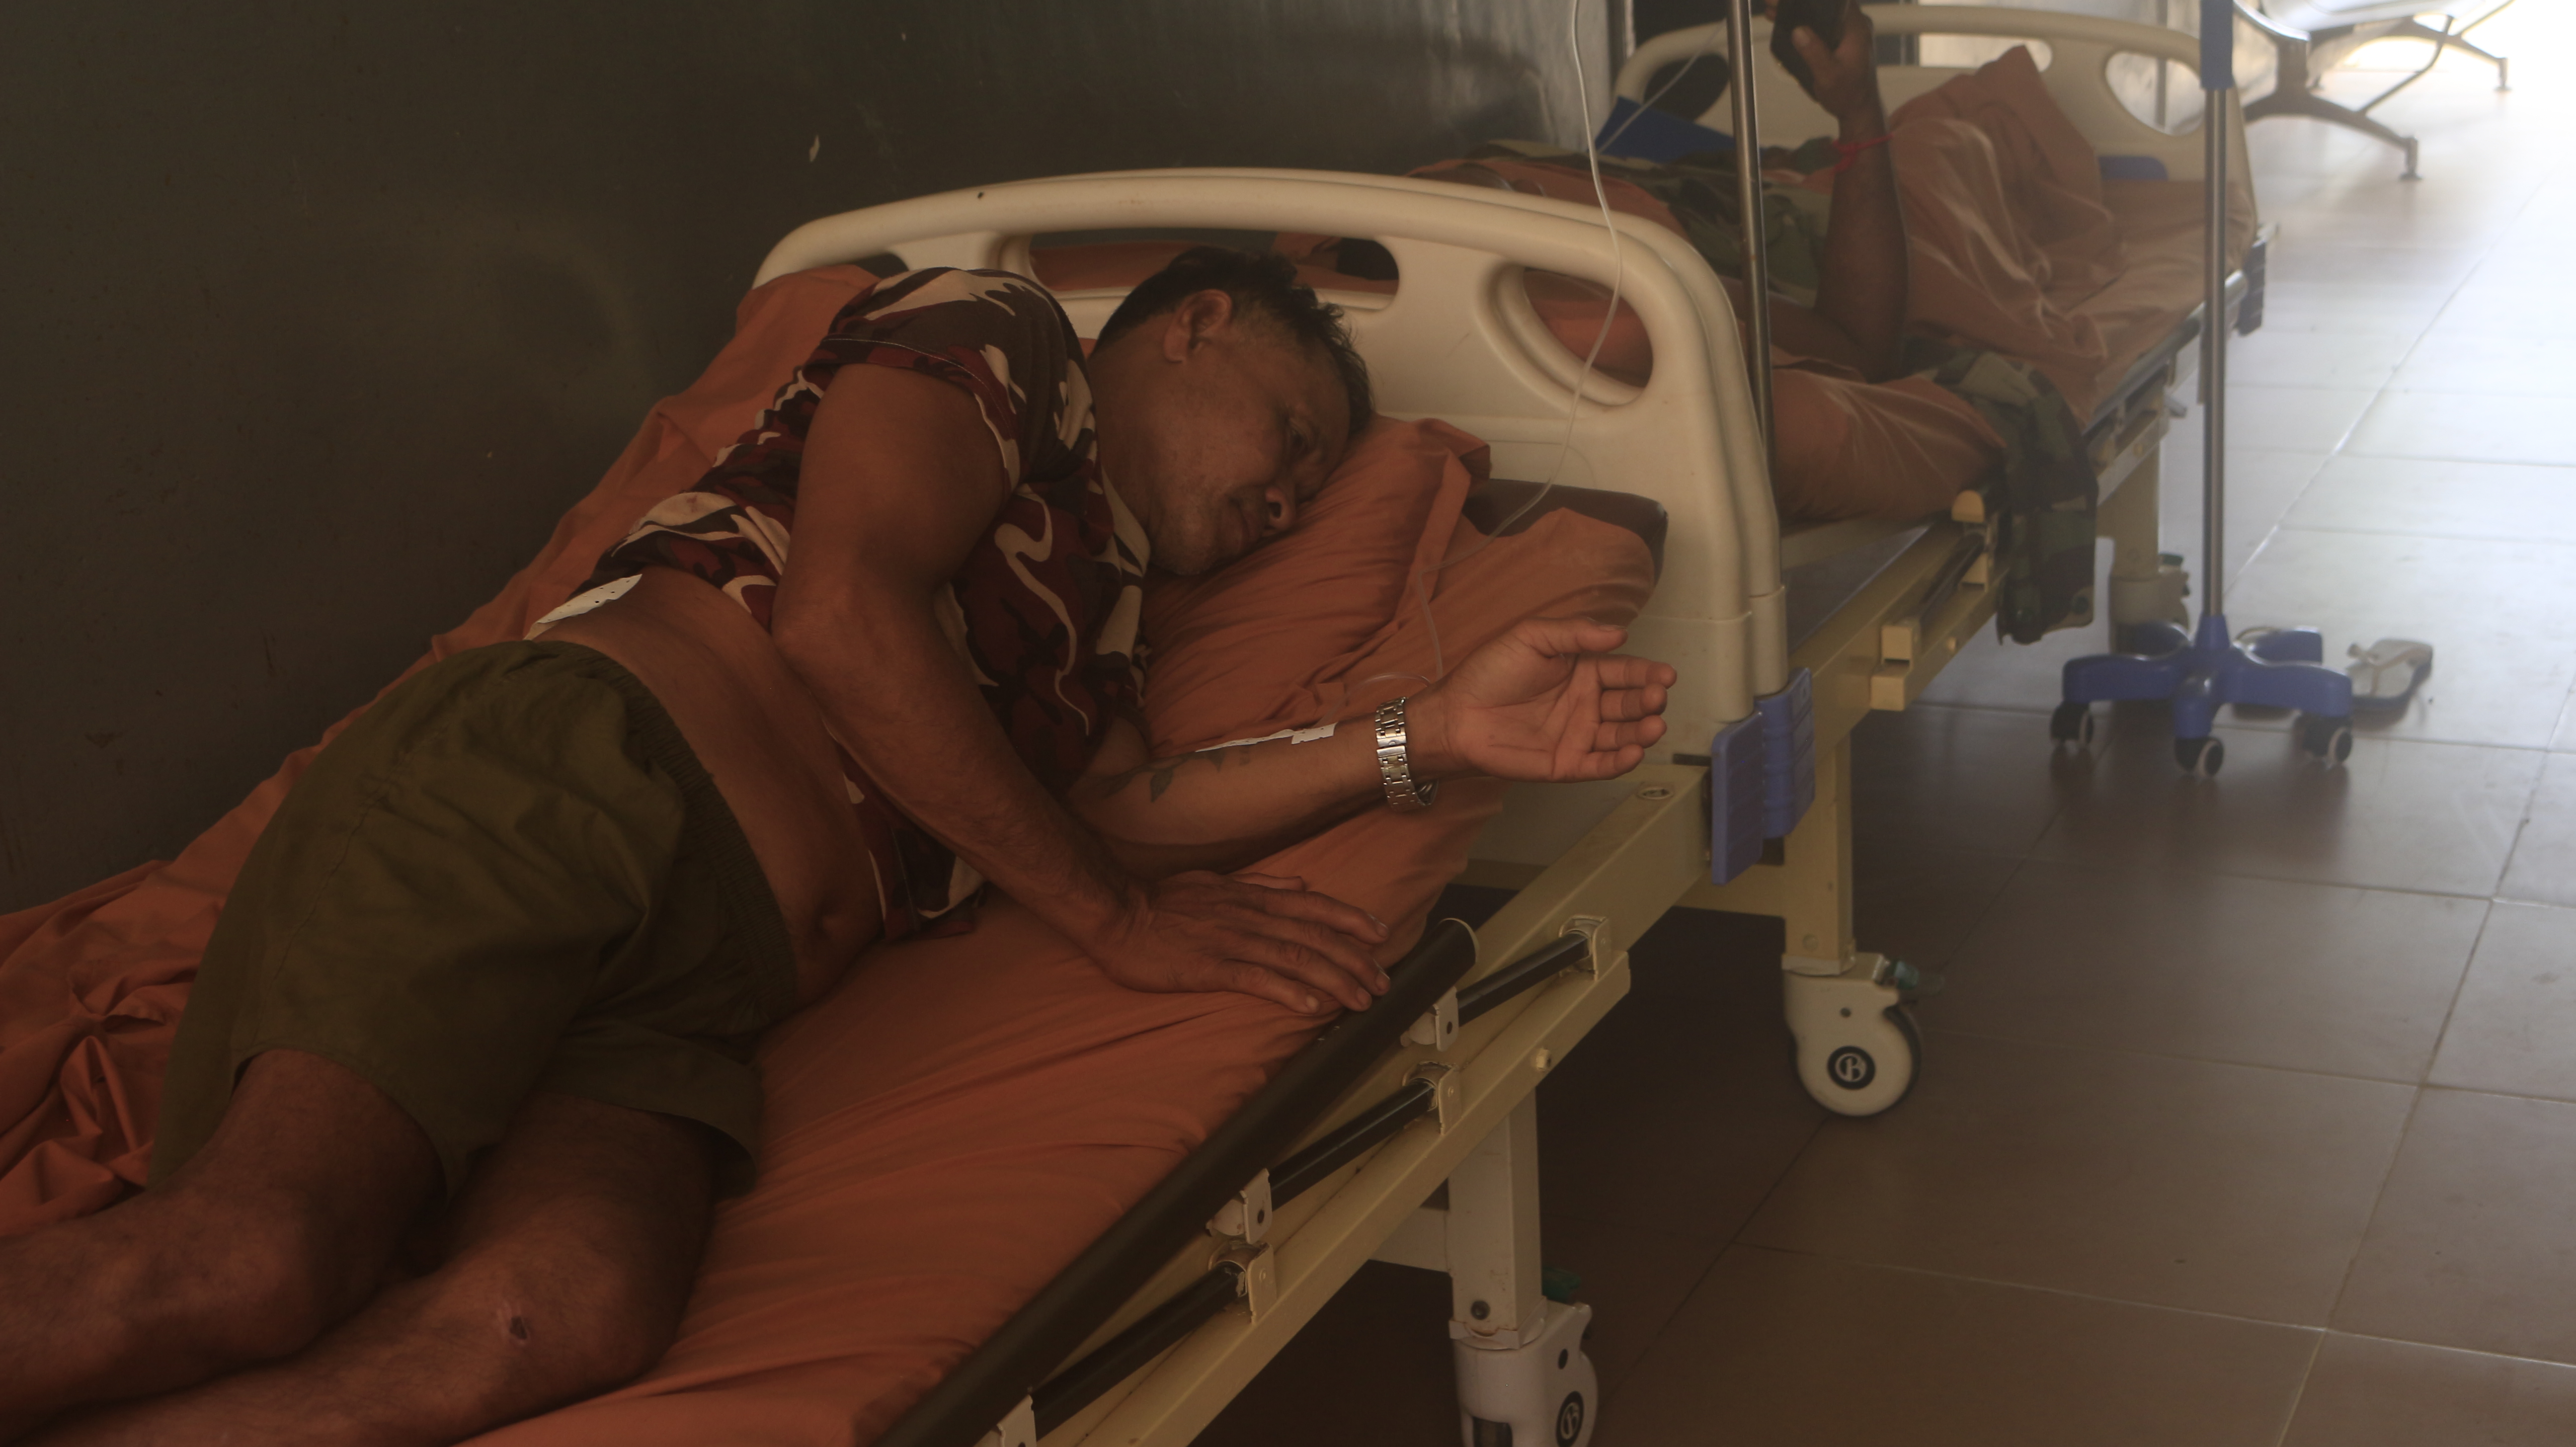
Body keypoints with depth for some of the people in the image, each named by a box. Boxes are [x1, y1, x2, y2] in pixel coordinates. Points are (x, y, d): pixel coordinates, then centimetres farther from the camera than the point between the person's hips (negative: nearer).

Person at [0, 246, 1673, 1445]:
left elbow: (1123, 808, 19)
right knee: (257, 1264, -31)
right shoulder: (998, 334, 12)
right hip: (550, 790, -6)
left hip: (685, 1000, 7)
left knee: (575, 1309, -29)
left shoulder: (1094, 596, 36)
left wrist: (1430, 736, 17)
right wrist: (1112, 912, 5)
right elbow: (840, 613, -3)